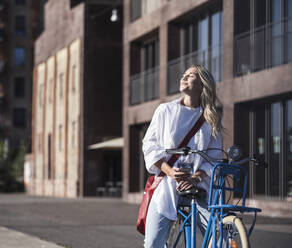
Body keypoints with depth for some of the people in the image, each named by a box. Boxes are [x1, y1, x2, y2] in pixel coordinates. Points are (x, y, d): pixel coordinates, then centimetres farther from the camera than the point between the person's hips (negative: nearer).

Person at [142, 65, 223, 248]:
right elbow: (150, 145, 4)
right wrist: (169, 170, -12)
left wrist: (196, 177, -14)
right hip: (166, 185, 0)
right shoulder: (165, 110, 9)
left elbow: (214, 157, 5)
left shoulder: (212, 119, 9)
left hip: (198, 187, 0)